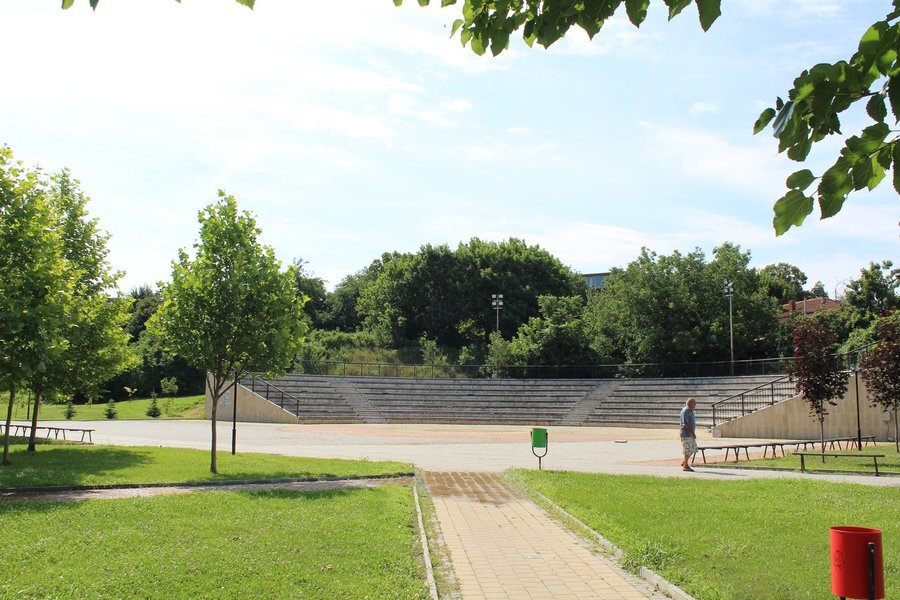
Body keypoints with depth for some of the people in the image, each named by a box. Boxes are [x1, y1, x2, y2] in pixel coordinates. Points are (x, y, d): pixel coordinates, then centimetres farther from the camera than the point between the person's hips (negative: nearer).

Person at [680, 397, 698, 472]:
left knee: (693, 449, 13)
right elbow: (685, 424, -22)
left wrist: (693, 433, 16)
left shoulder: (690, 411, 15)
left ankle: (683, 462, 24)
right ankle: (685, 466, 6)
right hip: (686, 434, -10)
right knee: (688, 450, -4)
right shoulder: (685, 411, -16)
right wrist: (692, 433, -21)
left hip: (691, 434, 10)